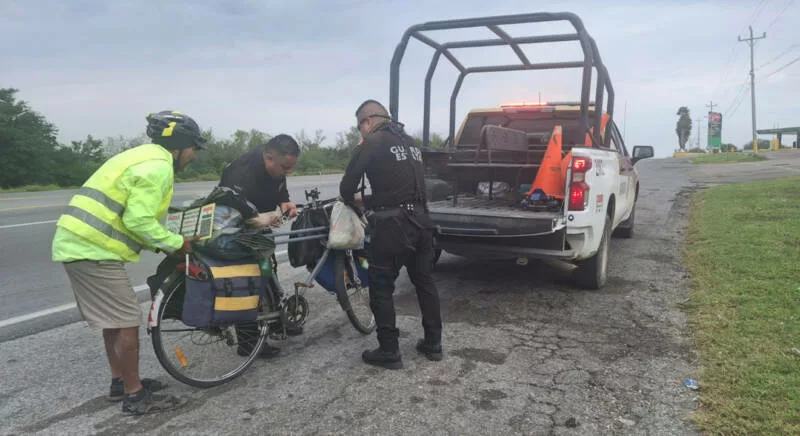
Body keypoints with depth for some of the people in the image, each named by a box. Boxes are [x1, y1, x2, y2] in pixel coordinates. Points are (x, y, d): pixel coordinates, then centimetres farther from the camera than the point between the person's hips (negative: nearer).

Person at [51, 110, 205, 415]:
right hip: (93, 250, -11)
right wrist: (175, 243, -9)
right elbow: (139, 221, -22)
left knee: (114, 318, 19)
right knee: (127, 320, -4)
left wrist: (167, 242, 8)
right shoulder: (157, 166, -15)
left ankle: (120, 382, 31)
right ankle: (135, 396, 6)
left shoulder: (144, 157, 19)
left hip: (79, 243, 11)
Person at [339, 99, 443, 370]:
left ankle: (389, 352, 10)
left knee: (381, 289, 4)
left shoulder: (373, 143, -6)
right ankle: (433, 344, 26)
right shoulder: (410, 142, 17)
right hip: (421, 222, 8)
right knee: (425, 282, 17)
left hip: (392, 226, -7)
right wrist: (368, 200, 27)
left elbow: (347, 186, -7)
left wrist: (350, 199, 16)